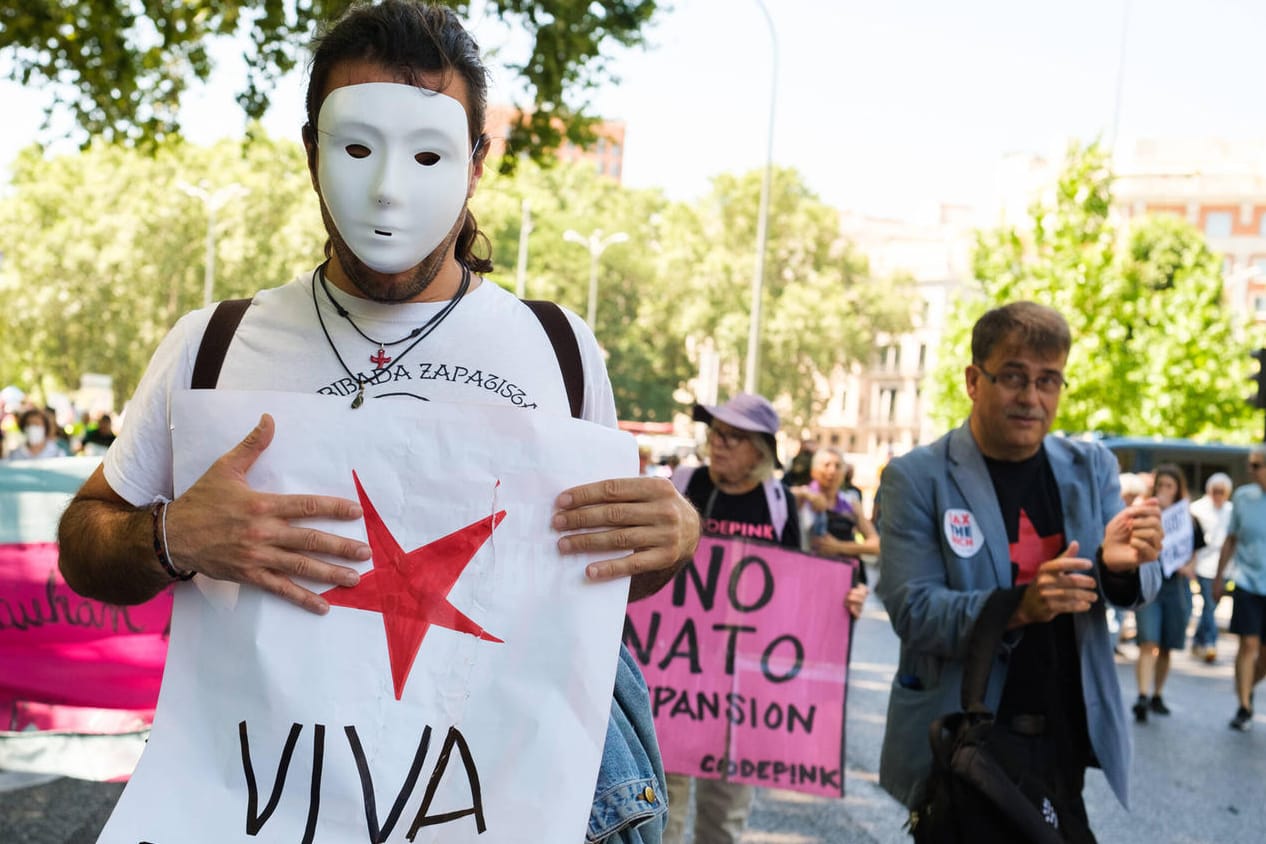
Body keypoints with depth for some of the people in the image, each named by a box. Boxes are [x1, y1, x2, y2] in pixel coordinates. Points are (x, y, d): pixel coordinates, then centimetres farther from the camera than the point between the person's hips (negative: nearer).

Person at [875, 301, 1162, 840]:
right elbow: (911, 611, -16)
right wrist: (1017, 607, -32)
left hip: (1064, 741, 4)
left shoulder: (1091, 467, 2)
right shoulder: (917, 478, -11)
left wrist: (1123, 564, -24)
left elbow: (1136, 590, 1)